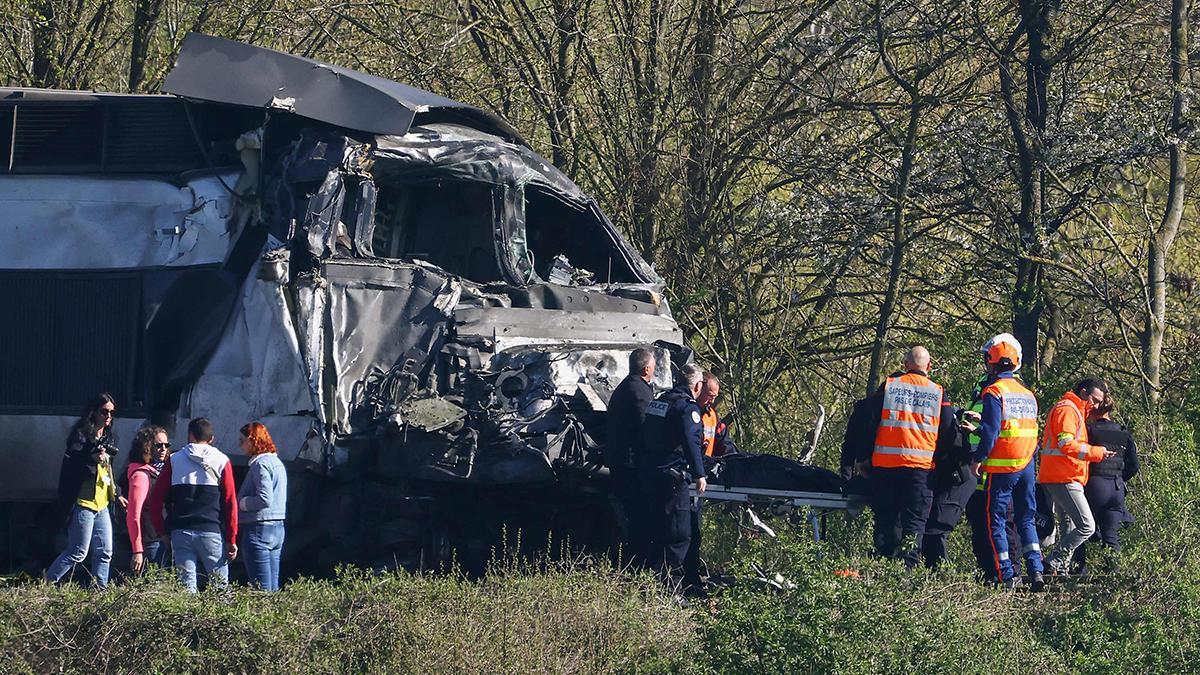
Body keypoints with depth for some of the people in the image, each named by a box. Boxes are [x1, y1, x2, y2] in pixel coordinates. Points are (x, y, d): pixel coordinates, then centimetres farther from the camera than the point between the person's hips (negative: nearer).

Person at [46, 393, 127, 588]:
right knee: (78, 553, -7)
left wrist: (116, 494, 24)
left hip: (101, 505, 9)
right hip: (83, 504, -9)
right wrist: (92, 460, -28)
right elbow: (69, 467, -17)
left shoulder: (105, 438, 17)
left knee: (104, 553, 7)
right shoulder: (82, 436, -10)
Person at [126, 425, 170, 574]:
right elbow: (133, 517, -15)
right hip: (149, 543, -8)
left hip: (161, 541, 8)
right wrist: (137, 551, -18)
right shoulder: (141, 475, -11)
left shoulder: (160, 471, 15)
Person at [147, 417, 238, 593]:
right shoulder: (221, 462, 3)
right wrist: (231, 539, 2)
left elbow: (156, 498, 4)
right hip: (211, 531, -1)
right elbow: (230, 502, 0)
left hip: (180, 532, 1)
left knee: (187, 585, 1)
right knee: (220, 585, 2)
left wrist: (161, 529, 12)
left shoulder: (174, 460, 6)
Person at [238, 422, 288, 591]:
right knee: (273, 586, 10)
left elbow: (264, 499, -22)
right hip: (278, 528, 10)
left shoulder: (260, 464, -13)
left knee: (261, 588, -8)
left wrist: (241, 503, -8)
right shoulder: (277, 462, 16)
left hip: (260, 529, -10)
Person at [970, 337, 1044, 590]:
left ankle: (1006, 575, -4)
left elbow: (991, 431, -15)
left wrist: (977, 459, -7)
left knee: (996, 520, 1)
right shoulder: (1027, 393, 12)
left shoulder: (994, 391, -9)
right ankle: (1036, 571, 0)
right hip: (1027, 465, 6)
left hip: (1001, 466, -6)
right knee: (1026, 519, 12)